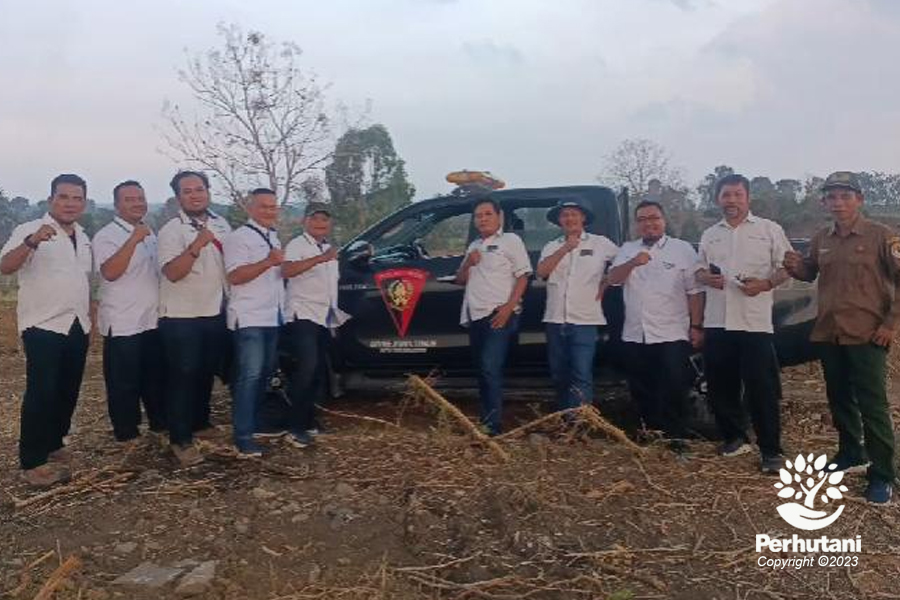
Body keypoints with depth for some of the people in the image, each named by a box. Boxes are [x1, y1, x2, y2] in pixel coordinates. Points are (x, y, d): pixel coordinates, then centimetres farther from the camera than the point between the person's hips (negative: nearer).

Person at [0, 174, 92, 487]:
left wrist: (89, 316, 17)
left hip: (77, 327, 7)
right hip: (44, 327, -7)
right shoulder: (29, 230, -9)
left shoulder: (83, 237, 13)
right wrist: (32, 242, -40)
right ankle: (32, 461, 3)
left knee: (68, 392, 13)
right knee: (41, 394, -7)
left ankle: (53, 445, 29)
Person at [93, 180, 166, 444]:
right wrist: (134, 240, -31)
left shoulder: (150, 234, 13)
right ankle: (126, 434, 16)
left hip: (153, 320, 7)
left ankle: (160, 423, 31)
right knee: (124, 383, 4)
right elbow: (110, 272, -27)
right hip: (123, 324, -7)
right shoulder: (107, 235, -11)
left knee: (156, 377, 17)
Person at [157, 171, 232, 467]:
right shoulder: (171, 230, -12)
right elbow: (172, 273, -24)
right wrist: (196, 246, -35)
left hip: (215, 314, 6)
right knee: (183, 377, -1)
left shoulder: (221, 225, 8)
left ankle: (200, 423, 34)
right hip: (181, 318, -6)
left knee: (206, 373, 18)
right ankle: (181, 440, 6)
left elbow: (231, 263, 19)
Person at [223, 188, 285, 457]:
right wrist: (268, 262, -27)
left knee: (265, 374, 13)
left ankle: (256, 422, 26)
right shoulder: (239, 237, -8)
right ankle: (243, 437, -8)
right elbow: (235, 276, -20)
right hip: (249, 319, -9)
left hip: (272, 317, 9)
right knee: (250, 376, -11)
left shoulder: (274, 237, 19)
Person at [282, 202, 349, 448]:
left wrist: (338, 312, 23)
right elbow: (287, 271, -29)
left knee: (319, 370, 10)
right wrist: (321, 258, -41)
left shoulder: (329, 248, 18)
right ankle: (296, 428, -16)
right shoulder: (297, 245, -8)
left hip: (325, 318, 8)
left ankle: (308, 419, 21)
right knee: (307, 367, -20)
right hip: (303, 316, -8)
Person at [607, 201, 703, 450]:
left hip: (671, 335, -4)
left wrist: (696, 326, -6)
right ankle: (650, 431, 26)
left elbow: (695, 292, -1)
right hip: (635, 335, 4)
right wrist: (633, 263, -18)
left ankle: (676, 435, 7)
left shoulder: (683, 249, 1)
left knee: (674, 387, -5)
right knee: (641, 389, 11)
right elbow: (613, 279, -1)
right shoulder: (628, 250, 12)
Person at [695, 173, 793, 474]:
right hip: (716, 323, 4)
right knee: (720, 385, 10)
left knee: (762, 389, -3)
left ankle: (771, 451, 6)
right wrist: (706, 277, -3)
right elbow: (699, 269, 19)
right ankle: (734, 438, 27)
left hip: (754, 323, -4)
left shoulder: (769, 230, 3)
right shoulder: (709, 235, 15)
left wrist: (765, 283, -16)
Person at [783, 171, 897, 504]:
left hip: (866, 336, -6)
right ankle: (851, 454, 35)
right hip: (828, 334, 6)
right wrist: (796, 266, -2)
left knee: (872, 405, -2)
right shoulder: (821, 239, 7)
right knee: (839, 399, 17)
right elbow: (811, 273, 21)